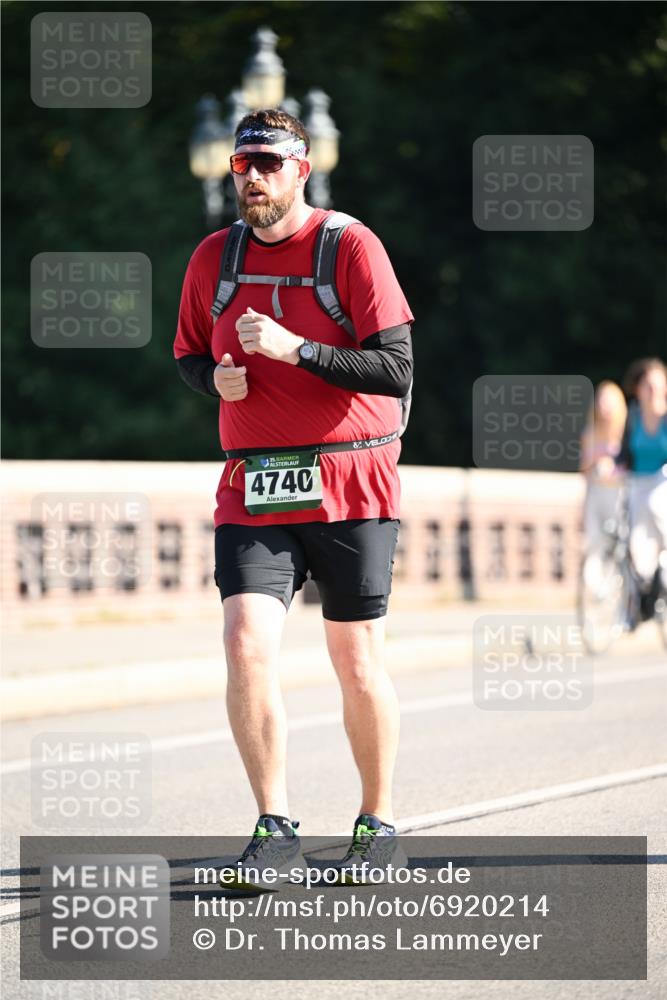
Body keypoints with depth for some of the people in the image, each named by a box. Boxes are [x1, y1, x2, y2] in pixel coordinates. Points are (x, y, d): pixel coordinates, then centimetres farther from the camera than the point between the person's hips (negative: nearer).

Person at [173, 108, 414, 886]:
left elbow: (395, 369, -12)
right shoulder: (214, 258, 8)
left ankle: (380, 825, 21)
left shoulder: (351, 246, -6)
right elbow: (188, 354, 22)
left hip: (350, 488, -3)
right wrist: (217, 378, -1)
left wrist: (295, 349, -22)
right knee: (247, 642, -14)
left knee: (356, 660, 5)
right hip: (252, 491, 3)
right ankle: (275, 830, -7)